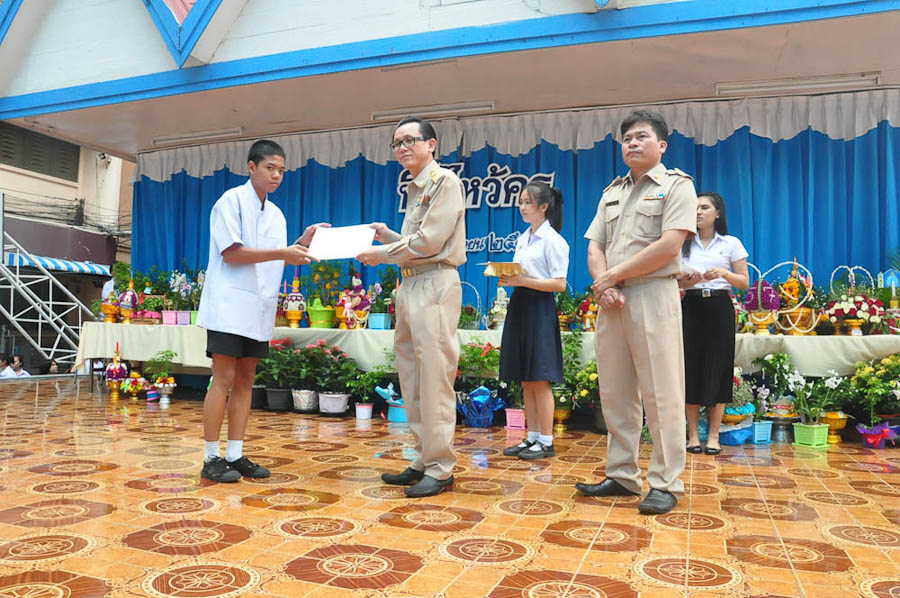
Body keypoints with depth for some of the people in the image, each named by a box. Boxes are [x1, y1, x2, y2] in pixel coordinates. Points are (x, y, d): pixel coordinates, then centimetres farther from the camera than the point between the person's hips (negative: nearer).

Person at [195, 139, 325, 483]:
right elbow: (231, 252, -14)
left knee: (245, 381, 7)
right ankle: (212, 459, 2)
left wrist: (300, 246, -2)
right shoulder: (232, 201, -4)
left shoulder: (276, 214, 17)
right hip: (229, 304, -7)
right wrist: (281, 253, -19)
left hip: (259, 309, 7)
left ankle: (235, 456, 13)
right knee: (224, 379, -6)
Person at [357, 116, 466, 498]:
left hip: (435, 284, -9)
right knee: (411, 377, 10)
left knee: (434, 376, -9)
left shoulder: (445, 181, -4)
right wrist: (388, 236, 9)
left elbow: (429, 241, -13)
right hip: (410, 284, 9)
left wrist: (383, 254, -5)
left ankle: (441, 467, -2)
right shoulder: (414, 189, 23)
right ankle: (424, 461, 18)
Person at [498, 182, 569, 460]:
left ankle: (546, 442, 6)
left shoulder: (552, 240, -8)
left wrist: (523, 280, -20)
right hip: (519, 307, 8)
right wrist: (508, 279, -1)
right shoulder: (522, 238, 16)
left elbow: (559, 284, -13)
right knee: (525, 379, 10)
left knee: (539, 379, -3)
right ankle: (532, 437, 18)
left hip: (540, 309, -8)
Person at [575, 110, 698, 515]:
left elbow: (669, 246, -12)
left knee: (660, 394, -4)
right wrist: (604, 286, -7)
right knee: (614, 393, 8)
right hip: (611, 299, 6)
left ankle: (665, 483, 5)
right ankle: (621, 476, 17)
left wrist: (612, 276, -10)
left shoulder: (676, 185, 2)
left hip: (652, 295, -6)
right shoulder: (611, 193, 21)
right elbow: (594, 247, 13)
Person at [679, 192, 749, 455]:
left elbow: (744, 282, 5)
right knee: (691, 367, -2)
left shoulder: (731, 244, 6)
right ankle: (693, 435, 7)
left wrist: (723, 273, -13)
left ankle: (714, 436, 7)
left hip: (720, 307, -1)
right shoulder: (684, 244, 10)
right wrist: (687, 281, -11)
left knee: (717, 368, -2)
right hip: (691, 307, 1)